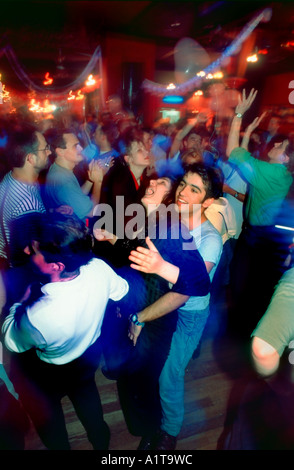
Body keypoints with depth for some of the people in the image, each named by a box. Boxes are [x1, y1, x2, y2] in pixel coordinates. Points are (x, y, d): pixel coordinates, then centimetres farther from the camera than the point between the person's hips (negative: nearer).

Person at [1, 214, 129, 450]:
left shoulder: (36, 316, -45)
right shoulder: (99, 269, -32)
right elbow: (121, 289, -7)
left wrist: (23, 302, -9)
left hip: (49, 375, -5)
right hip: (90, 355, 5)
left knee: (45, 411, 30)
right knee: (86, 393, 36)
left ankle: (59, 445, 59)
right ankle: (101, 439, 63)